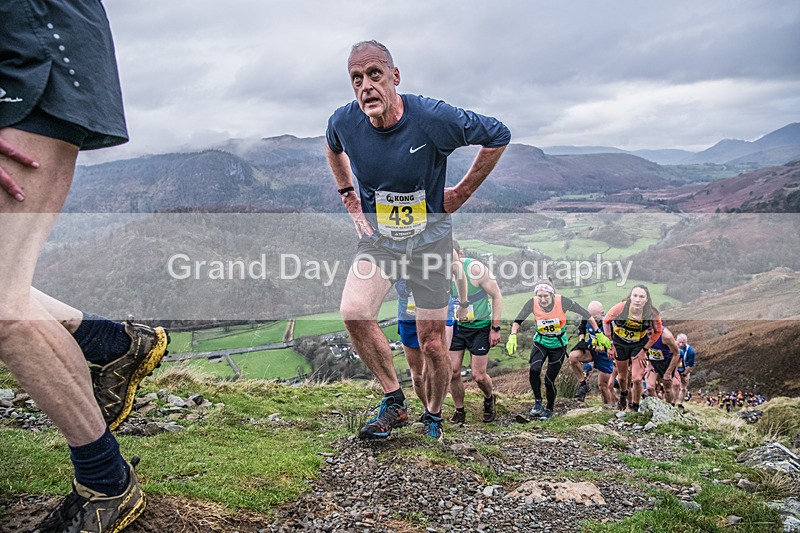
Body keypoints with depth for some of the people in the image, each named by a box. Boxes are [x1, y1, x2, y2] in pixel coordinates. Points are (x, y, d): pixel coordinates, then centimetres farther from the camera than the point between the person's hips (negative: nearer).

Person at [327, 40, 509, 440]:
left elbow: (498, 135, -5)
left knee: (432, 343, 1)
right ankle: (394, 402, -3)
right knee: (353, 312, -24)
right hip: (377, 234, 2)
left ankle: (434, 418, 29)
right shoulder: (344, 121, -10)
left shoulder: (432, 117, -20)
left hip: (430, 236, -2)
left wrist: (462, 192, -3)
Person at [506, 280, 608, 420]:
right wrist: (513, 336, -27)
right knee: (534, 370, -24)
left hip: (558, 345, -1)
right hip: (540, 342, 1)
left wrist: (599, 334, -10)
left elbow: (586, 314, -14)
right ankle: (538, 401, 1)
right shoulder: (532, 303, -20)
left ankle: (549, 409, 27)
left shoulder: (562, 301, -24)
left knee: (549, 380, -1)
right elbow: (518, 320, -9)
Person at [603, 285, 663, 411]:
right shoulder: (620, 308, -30)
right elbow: (606, 321, -10)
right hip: (620, 343, 1)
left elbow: (657, 332, -6)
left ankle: (635, 407, 17)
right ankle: (623, 395, 52)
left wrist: (644, 350, -7)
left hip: (640, 345, -1)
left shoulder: (653, 314, -27)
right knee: (622, 377, 18)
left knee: (637, 379, -8)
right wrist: (610, 344, -7)